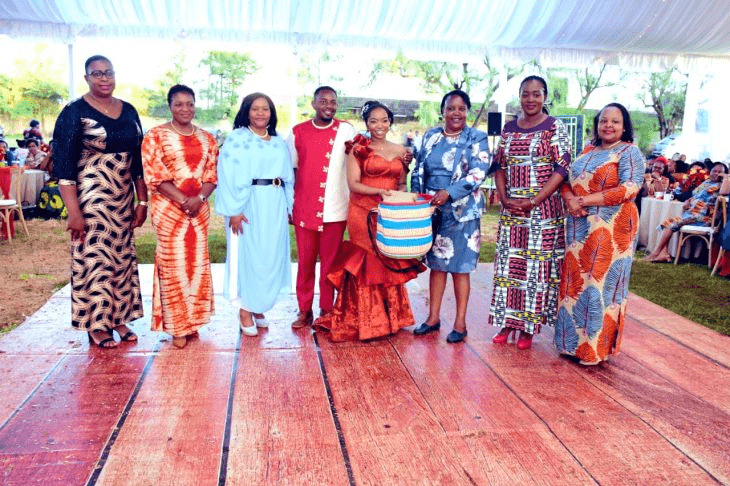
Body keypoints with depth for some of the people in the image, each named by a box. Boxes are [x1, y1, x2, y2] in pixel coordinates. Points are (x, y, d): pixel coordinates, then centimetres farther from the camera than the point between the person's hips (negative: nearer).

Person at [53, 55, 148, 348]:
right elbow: (63, 165, -10)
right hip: (91, 199, -5)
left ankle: (118, 318, 25)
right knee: (93, 258, 1)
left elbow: (138, 159, 12)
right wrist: (73, 211, -16)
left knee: (123, 257, 10)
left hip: (124, 199, 5)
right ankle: (96, 325, 16)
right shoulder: (74, 113, -7)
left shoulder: (128, 111, 8)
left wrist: (142, 201, 7)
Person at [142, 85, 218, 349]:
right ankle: (177, 326, 12)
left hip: (199, 208, 4)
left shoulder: (207, 139, 10)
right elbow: (155, 176, -9)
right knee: (173, 264, 0)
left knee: (197, 263, 8)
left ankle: (192, 320, 23)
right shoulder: (155, 136, -2)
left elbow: (212, 175, 5)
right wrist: (183, 200, -16)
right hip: (169, 208, -4)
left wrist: (199, 199, -12)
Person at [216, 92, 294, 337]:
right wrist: (234, 210, -16)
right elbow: (228, 177, -9)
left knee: (272, 256, 7)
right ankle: (245, 310, 13)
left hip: (275, 206, 5)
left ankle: (258, 306, 22)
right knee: (248, 255, 0)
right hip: (248, 205, -5)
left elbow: (288, 177, 15)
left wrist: (288, 206, 10)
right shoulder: (236, 139, -3)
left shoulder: (279, 142, 13)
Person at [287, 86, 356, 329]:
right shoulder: (298, 132, 7)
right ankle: (304, 311, 19)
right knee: (305, 261, 7)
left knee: (330, 262, 6)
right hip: (304, 209, 1)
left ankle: (326, 310, 18)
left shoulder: (346, 130, 3)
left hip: (335, 209, -1)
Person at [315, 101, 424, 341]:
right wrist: (379, 191, -21)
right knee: (368, 263, -2)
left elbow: (402, 183, 15)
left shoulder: (400, 150, 12)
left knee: (390, 265, 7)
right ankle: (367, 322, 8)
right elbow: (353, 184, -8)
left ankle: (391, 317, 20)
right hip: (363, 212, -4)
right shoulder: (358, 148, 0)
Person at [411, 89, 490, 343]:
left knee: (459, 267, 1)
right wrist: (417, 196, -2)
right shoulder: (430, 136, 11)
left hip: (462, 211, -4)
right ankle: (433, 317, 22)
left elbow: (478, 174, -12)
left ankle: (460, 323, 12)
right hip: (431, 210, 4)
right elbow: (418, 170, 12)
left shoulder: (477, 139, -2)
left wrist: (449, 193, -21)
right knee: (436, 264, 11)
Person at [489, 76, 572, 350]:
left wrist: (534, 201, -16)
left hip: (543, 209, -4)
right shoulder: (509, 129, 12)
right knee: (507, 263, 6)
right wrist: (504, 198, -5)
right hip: (511, 210, 4)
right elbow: (499, 166, 11)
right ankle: (507, 323, 19)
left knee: (537, 265, 1)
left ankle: (529, 327, 12)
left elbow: (562, 169, -9)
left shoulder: (555, 129, -2)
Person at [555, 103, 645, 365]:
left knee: (602, 283, -1)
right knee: (575, 281, 8)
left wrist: (585, 201, -16)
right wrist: (570, 199, -11)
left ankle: (596, 346, 12)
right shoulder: (587, 152, 16)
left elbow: (629, 189, -15)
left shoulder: (629, 152, -2)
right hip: (579, 228, 6)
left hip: (611, 229, -6)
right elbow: (565, 180, 12)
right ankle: (574, 341, 20)